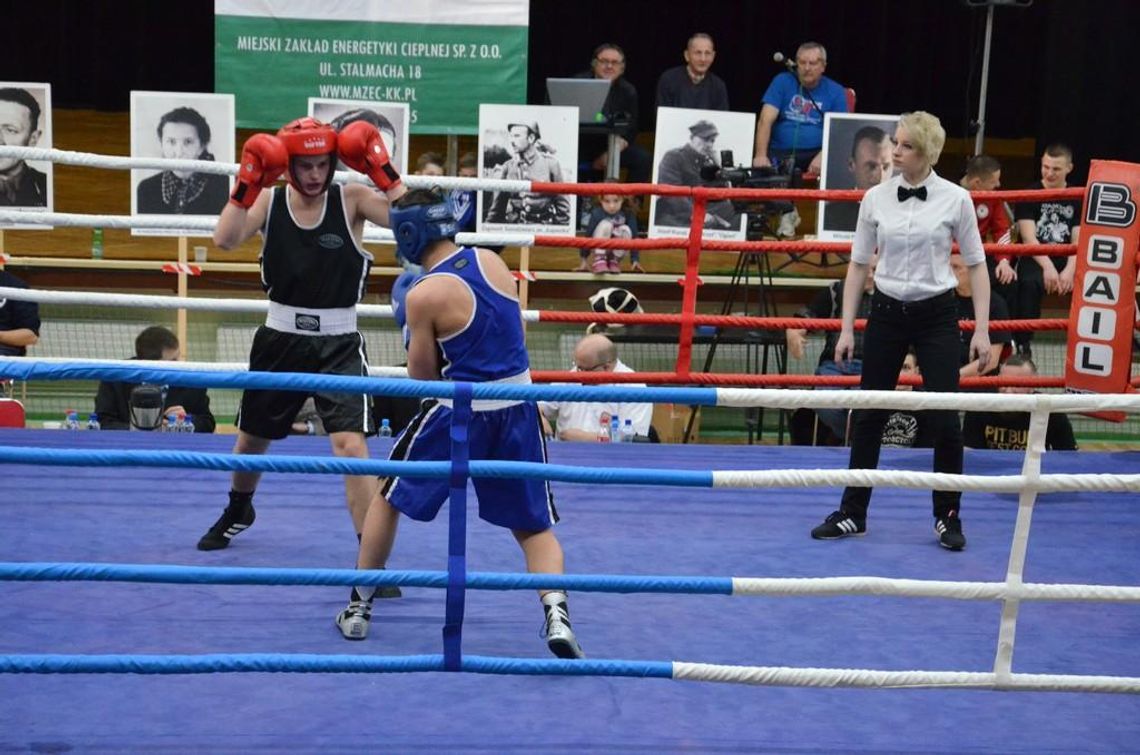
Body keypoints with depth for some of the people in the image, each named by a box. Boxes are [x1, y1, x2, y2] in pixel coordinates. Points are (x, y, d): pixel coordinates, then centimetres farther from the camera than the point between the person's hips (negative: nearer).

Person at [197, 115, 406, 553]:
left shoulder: (351, 200, -7)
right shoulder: (268, 201, -3)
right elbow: (225, 240, -20)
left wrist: (380, 170, -25)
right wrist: (248, 182, -24)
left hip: (338, 345, -3)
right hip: (281, 339, 3)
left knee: (351, 444, -18)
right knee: (251, 438, 21)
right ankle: (238, 512, 52)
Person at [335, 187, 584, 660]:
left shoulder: (423, 295, -14)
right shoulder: (491, 261, 2)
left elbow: (423, 376, -6)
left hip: (461, 412, -4)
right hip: (518, 408, 4)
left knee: (388, 498, 18)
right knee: (534, 525, 12)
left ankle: (358, 607, 25)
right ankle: (556, 612, -12)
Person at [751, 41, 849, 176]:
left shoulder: (836, 92, 6)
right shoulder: (782, 82, 5)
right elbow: (765, 120, -5)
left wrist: (822, 156, -24)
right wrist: (760, 155, -21)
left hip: (816, 153, 1)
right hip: (780, 153, -1)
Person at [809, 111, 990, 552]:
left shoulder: (955, 199, -6)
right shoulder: (875, 199, -1)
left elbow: (976, 265, -1)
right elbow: (858, 264, 5)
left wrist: (982, 330, -6)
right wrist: (847, 328, 2)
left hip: (935, 316, -2)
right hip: (887, 313, 2)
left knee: (944, 420, -2)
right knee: (868, 415, 7)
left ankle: (948, 518, 16)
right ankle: (852, 514, 20)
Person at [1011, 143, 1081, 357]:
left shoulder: (1078, 199, 10)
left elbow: (1078, 241, 2)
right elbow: (1029, 237, -8)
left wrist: (1070, 270, -17)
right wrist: (1048, 267, -22)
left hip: (1067, 261, 3)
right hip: (1035, 259, -3)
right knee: (1029, 284, -36)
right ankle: (1023, 343, -30)